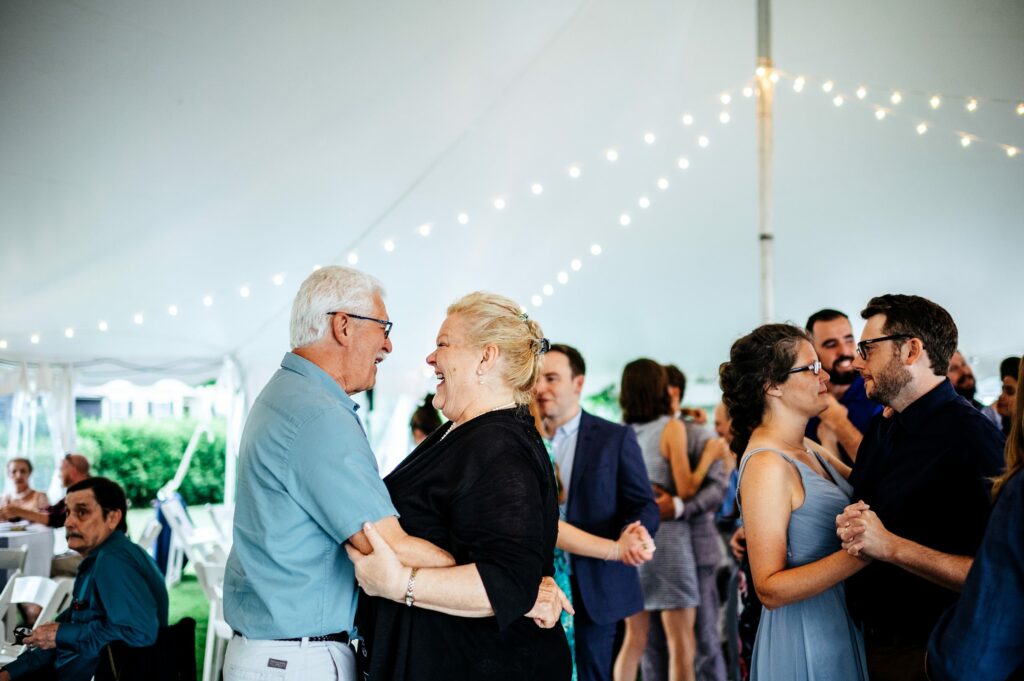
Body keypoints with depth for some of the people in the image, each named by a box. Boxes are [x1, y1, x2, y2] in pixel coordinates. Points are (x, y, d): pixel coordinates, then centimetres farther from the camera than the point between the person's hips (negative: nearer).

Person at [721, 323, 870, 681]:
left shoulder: (806, 449, 7)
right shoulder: (767, 464, -20)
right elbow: (770, 588, -23)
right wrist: (859, 553, -32)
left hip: (839, 629, 8)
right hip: (805, 641, -8)